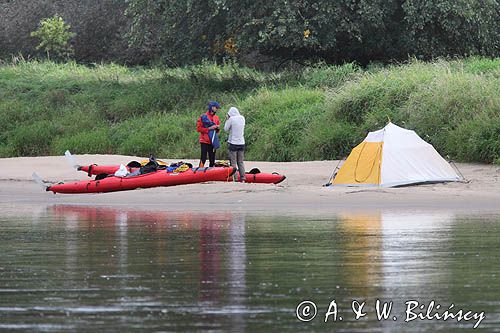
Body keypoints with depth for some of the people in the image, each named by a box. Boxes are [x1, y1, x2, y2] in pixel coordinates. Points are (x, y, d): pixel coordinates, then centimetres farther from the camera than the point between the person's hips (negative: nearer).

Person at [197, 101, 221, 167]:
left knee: (212, 160, 7)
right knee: (203, 159, -11)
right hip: (205, 141, -6)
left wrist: (217, 128, -1)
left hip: (213, 141, 6)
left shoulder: (216, 117, 14)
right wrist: (209, 128, -15)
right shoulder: (203, 116, -5)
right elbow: (198, 129, -9)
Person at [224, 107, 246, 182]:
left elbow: (226, 129, -3)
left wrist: (227, 119, 6)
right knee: (241, 162, 10)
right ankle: (242, 179, 6)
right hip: (242, 143, 5)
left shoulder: (231, 119, -11)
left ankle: (234, 178, -5)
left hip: (233, 143, -5)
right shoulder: (242, 118, 5)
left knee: (233, 162, -1)